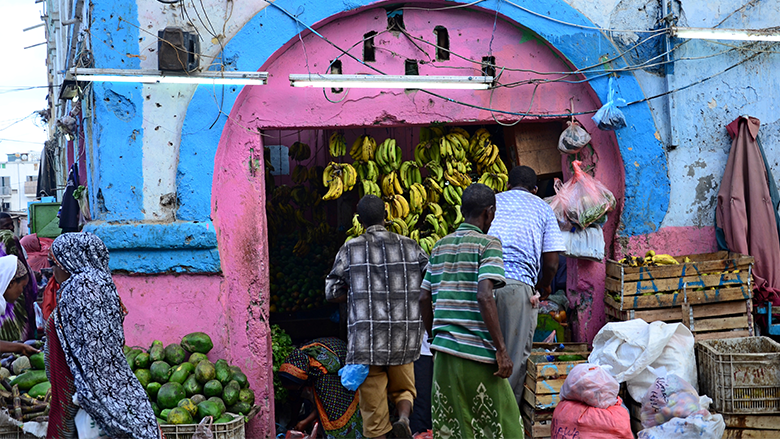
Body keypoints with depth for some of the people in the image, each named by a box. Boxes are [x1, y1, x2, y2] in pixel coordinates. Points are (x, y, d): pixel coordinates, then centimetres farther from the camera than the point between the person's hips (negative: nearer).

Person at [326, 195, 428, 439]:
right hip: (404, 337, 2)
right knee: (404, 388, 21)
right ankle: (404, 419, -7)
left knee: (373, 404, 6)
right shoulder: (409, 246, 5)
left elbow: (332, 293, 4)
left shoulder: (350, 250, 0)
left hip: (367, 338, -2)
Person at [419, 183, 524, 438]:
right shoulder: (488, 244, -6)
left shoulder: (440, 246, 13)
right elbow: (484, 296, -18)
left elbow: (424, 299, 13)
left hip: (444, 351, 6)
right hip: (477, 350, -6)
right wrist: (501, 349, -15)